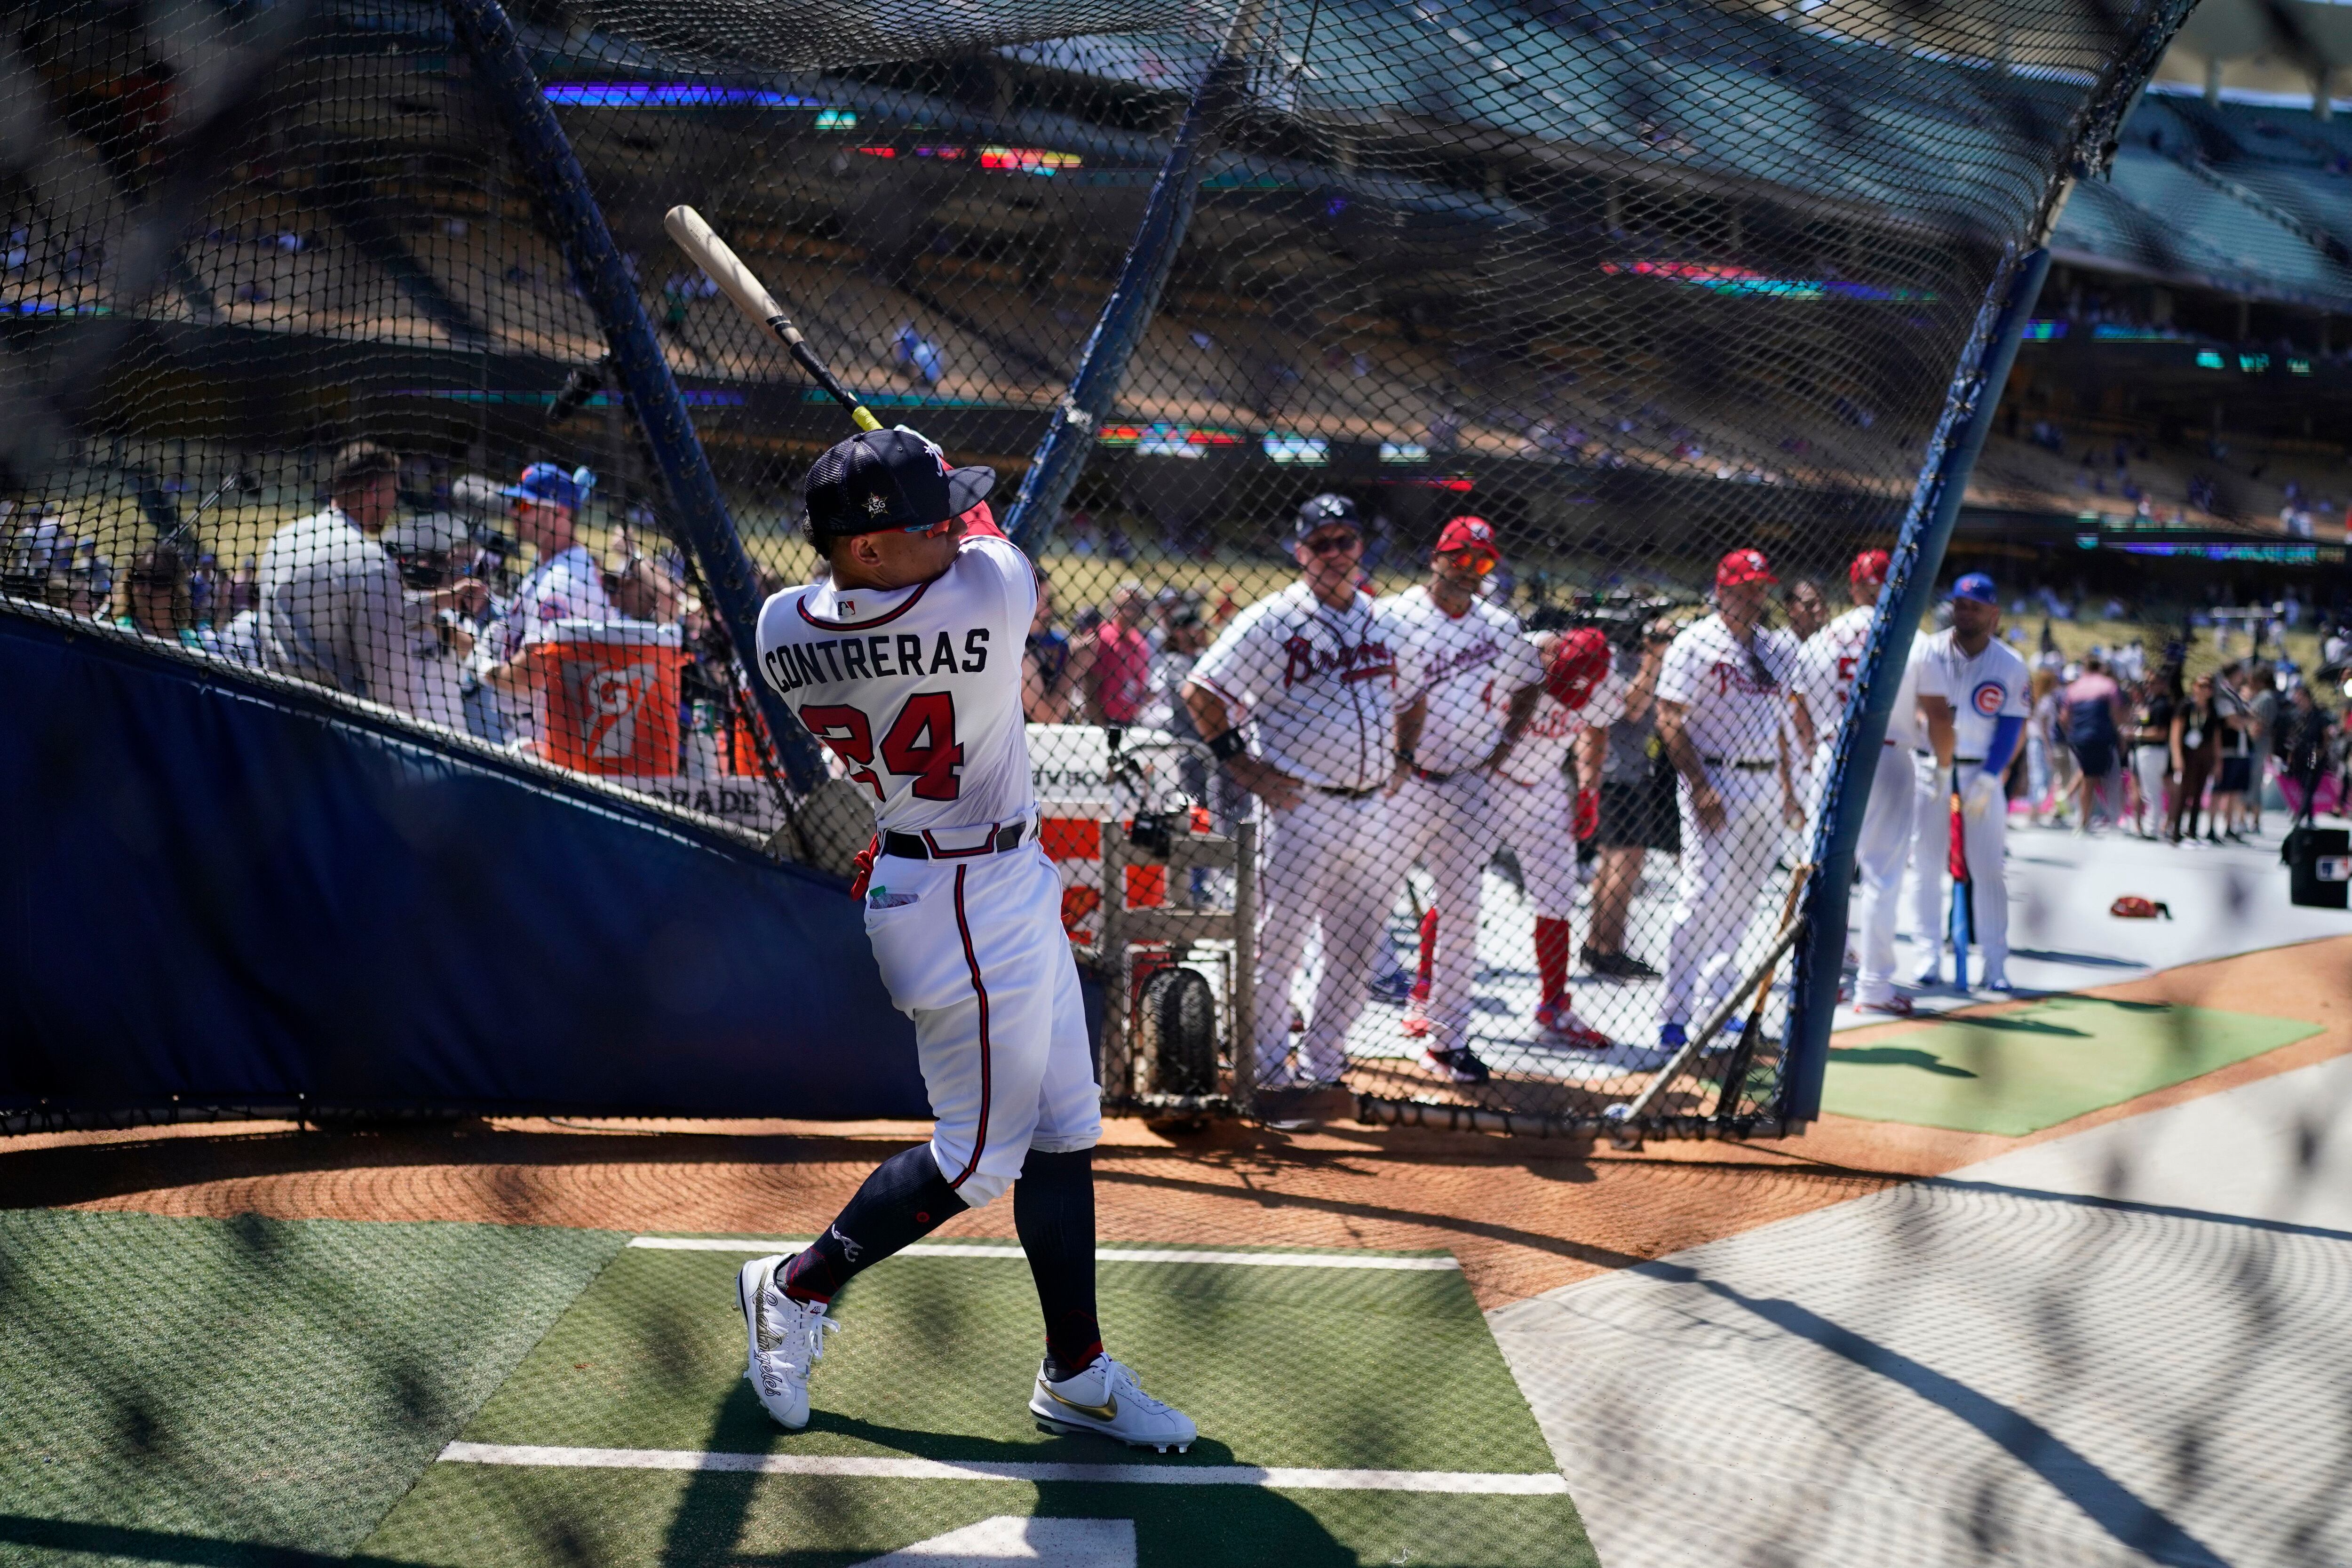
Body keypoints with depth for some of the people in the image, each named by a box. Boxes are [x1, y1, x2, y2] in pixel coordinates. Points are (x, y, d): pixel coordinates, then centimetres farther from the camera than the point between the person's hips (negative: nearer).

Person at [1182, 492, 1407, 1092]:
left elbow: (1403, 697, 28)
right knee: (1279, 941, -3)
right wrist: (1243, 767, -12)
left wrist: (1394, 763, 16)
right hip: (1300, 810, -6)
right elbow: (1201, 691, -9)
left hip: (1371, 811, 6)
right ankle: (1267, 1068, 7)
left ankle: (1320, 1062, 22)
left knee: (1358, 946, 10)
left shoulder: (1381, 622, 12)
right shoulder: (1271, 621, -8)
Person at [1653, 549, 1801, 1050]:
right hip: (1717, 780, -7)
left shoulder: (1778, 648, 14)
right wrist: (1700, 788, -19)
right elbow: (1669, 720, -12)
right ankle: (1673, 1017, -7)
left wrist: (1787, 790, 17)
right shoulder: (1696, 643, -7)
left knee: (1742, 900, 9)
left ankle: (1716, 1004, 19)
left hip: (1766, 785, 7)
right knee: (1703, 896, -11)